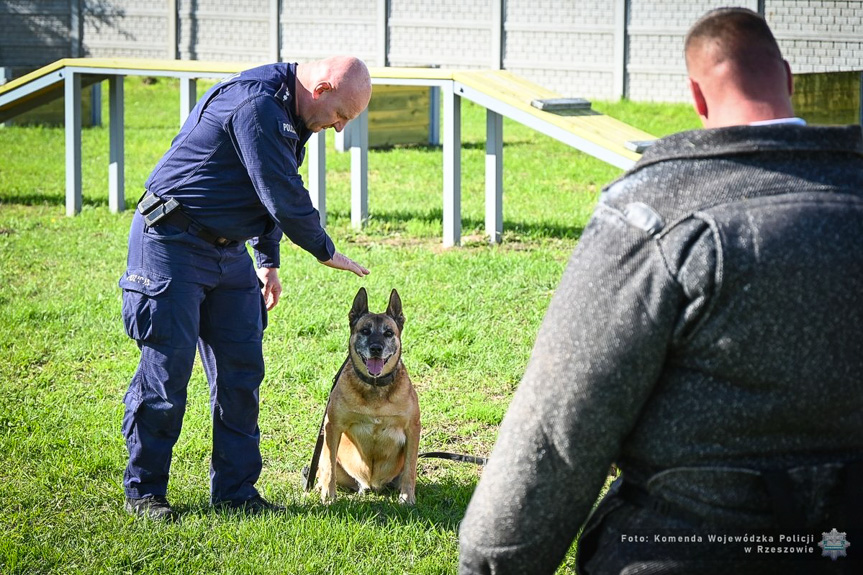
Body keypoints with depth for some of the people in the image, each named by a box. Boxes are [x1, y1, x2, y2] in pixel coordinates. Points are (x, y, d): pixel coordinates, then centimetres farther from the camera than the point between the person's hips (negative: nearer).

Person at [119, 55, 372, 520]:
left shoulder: (286, 112, 10)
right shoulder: (255, 104, -23)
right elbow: (283, 195, -23)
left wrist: (267, 260, 24)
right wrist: (325, 252, -10)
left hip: (228, 251, 10)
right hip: (173, 242, -9)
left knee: (241, 369, 5)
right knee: (166, 368, -5)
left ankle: (235, 490, 11)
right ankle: (143, 491, 5)